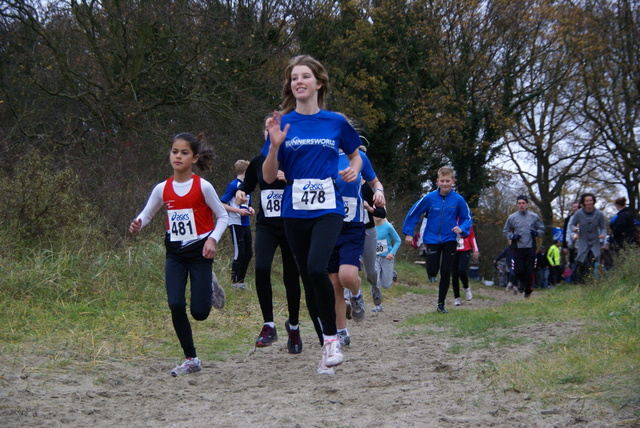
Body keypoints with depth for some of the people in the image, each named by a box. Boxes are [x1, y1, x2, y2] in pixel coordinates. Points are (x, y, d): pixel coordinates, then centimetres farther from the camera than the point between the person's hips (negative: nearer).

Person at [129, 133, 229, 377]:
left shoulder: (203, 187, -8)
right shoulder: (162, 189, 1)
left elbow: (222, 216, 0)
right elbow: (146, 214, 11)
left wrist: (213, 239, -16)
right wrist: (137, 225, -12)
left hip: (199, 252, -3)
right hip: (175, 254, 3)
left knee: (199, 312, -7)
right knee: (176, 306, -11)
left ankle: (209, 287, 30)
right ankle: (191, 360, 4)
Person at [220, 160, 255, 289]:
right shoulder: (233, 185, -9)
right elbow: (222, 204, -12)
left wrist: (250, 209, 4)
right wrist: (238, 211, -20)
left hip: (246, 224, 8)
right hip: (236, 223, -8)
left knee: (248, 253, 8)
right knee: (239, 253, -7)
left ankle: (241, 281, 18)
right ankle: (234, 282, 2)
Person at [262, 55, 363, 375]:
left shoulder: (335, 122, 4)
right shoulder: (282, 123, 4)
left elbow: (355, 154, 21)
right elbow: (268, 177, 2)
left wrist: (354, 169, -1)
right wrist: (275, 145, -14)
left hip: (328, 208, -2)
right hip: (295, 212, 2)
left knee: (317, 268, -25)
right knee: (307, 277, 6)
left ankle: (332, 338, -10)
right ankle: (326, 348, 18)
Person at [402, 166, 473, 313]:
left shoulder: (458, 200, -7)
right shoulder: (429, 198, -9)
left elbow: (467, 218, 5)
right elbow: (413, 214, 2)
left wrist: (461, 228, -16)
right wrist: (408, 233, 3)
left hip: (449, 240, 0)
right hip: (432, 239, 0)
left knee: (446, 272, 2)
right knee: (432, 272, -8)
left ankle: (441, 304, 14)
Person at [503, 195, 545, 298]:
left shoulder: (534, 217, 6)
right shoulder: (512, 218, 5)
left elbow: (541, 229, 17)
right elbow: (505, 231, 15)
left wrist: (536, 233, -5)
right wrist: (512, 236, -5)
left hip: (530, 248, 0)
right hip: (517, 248, 0)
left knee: (529, 271, -2)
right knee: (518, 271, -6)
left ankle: (527, 290, 13)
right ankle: (523, 284, 24)